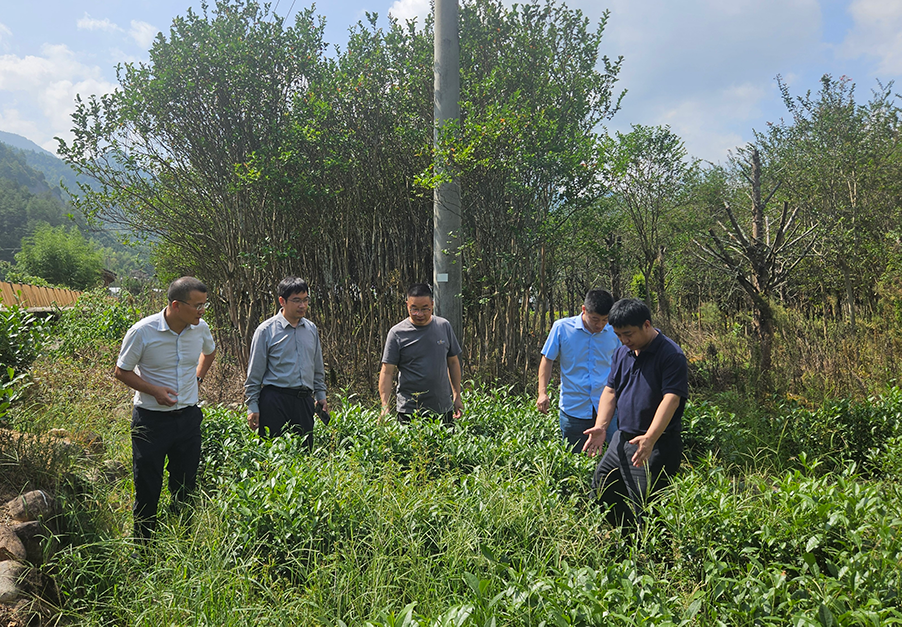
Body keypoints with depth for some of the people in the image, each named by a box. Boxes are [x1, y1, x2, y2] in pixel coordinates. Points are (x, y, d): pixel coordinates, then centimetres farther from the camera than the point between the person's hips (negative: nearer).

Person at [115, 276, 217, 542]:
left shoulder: (200, 328, -3)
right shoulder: (143, 331, -16)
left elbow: (209, 352, 21)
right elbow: (122, 371, -5)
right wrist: (153, 390, -17)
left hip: (188, 417, 4)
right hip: (151, 418, -4)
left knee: (186, 486, 12)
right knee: (147, 488, 5)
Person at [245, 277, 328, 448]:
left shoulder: (311, 328, 10)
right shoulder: (267, 330, -4)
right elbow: (255, 373, -2)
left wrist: (321, 395, 17)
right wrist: (252, 406, -3)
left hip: (305, 400, 5)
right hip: (274, 400, -4)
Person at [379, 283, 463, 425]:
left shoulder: (444, 326, 6)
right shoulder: (397, 333, -5)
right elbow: (387, 372, -6)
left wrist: (457, 396, 11)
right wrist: (385, 407, -15)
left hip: (443, 408, 3)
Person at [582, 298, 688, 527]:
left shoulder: (671, 354, -13)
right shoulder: (623, 352, 11)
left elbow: (671, 398, -21)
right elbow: (610, 390, 13)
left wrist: (650, 439, -32)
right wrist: (601, 426, -2)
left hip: (657, 446, -8)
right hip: (622, 439, 8)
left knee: (642, 510, -8)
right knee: (599, 490, 15)